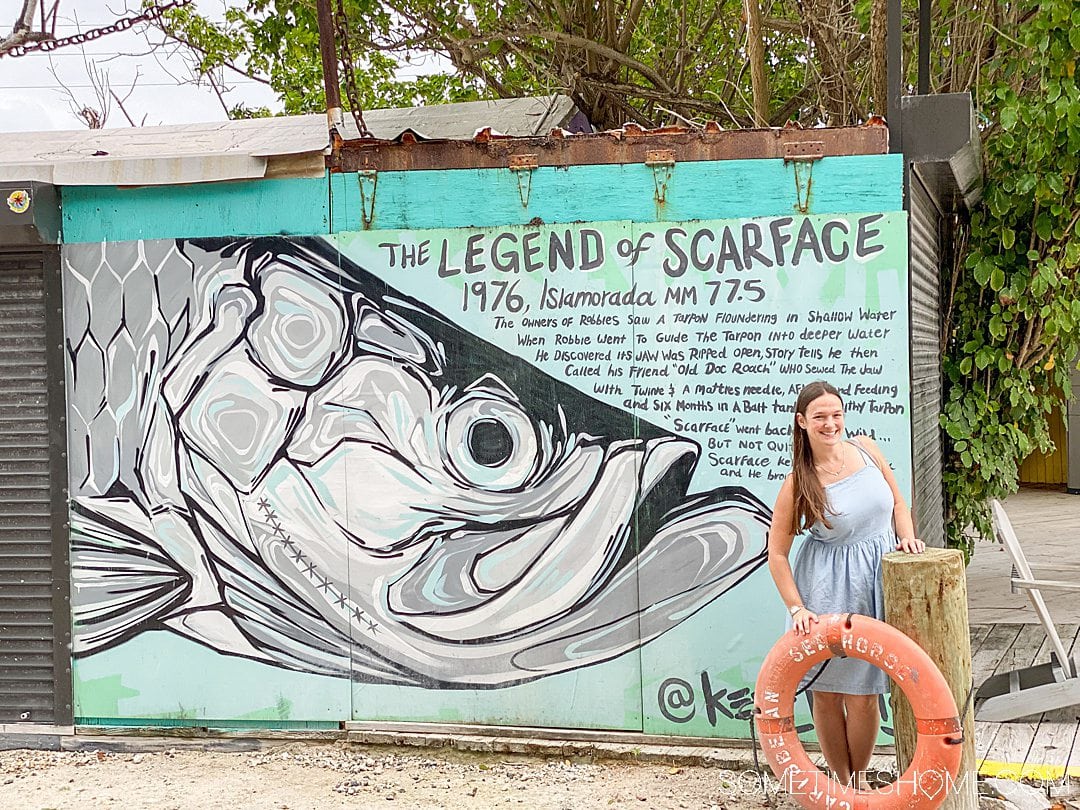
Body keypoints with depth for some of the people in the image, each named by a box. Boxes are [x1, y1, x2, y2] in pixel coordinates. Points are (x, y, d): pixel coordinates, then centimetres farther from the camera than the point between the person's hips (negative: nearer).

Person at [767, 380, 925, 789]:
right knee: (826, 691, 5)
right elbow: (777, 553, -7)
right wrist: (797, 608, -13)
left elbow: (897, 501, 15)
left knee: (862, 694, 5)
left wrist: (906, 537, -3)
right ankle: (841, 779, 24)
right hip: (828, 588, -2)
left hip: (878, 579, 3)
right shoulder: (798, 483, -11)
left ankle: (859, 777, 24)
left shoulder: (865, 448, 0)